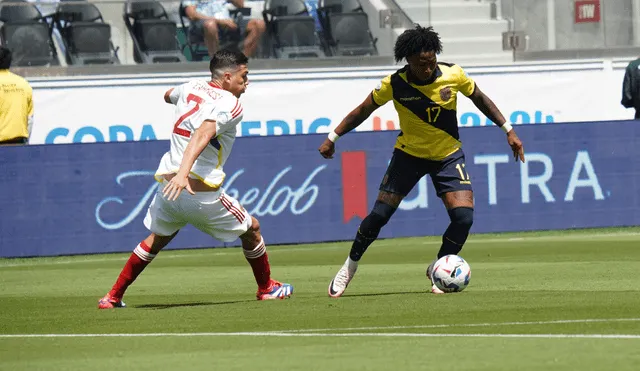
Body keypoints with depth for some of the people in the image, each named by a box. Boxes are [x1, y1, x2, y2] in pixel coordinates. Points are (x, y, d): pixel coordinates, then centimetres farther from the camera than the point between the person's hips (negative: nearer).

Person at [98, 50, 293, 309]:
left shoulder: (191, 88, 11)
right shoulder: (231, 106, -10)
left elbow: (168, 96, 37)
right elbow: (202, 135, -28)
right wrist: (183, 173, -39)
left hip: (168, 187, 7)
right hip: (202, 192, -7)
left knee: (158, 238, 26)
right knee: (251, 229, 16)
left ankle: (113, 297, 21)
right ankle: (266, 288, 30)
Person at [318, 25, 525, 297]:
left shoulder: (453, 75, -18)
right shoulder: (394, 84, -20)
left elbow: (479, 98, 1)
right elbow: (363, 110, -5)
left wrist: (508, 130, 1)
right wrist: (332, 137, -4)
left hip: (448, 155, 1)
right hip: (409, 154, -1)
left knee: (463, 216, -17)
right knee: (379, 215, -6)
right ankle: (349, 268, 19)